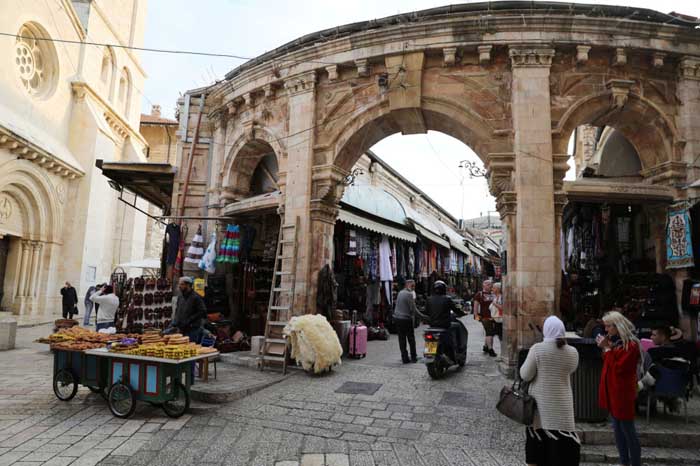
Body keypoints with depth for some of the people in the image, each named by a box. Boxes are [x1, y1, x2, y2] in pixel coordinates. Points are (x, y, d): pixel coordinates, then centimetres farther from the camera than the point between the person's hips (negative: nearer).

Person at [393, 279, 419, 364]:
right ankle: (413, 358, 15)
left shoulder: (400, 293, 11)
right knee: (411, 339, 8)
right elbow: (413, 309, -13)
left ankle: (405, 358, 9)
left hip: (397, 318, 6)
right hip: (406, 319, -6)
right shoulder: (409, 294, -12)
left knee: (402, 339, 7)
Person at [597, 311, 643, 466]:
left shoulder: (631, 344, -17)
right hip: (611, 391, 9)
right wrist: (605, 348, -2)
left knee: (628, 431, 1)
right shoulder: (614, 340, 8)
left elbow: (618, 367, -21)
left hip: (623, 393, -9)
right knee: (617, 429, 17)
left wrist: (607, 348, -18)